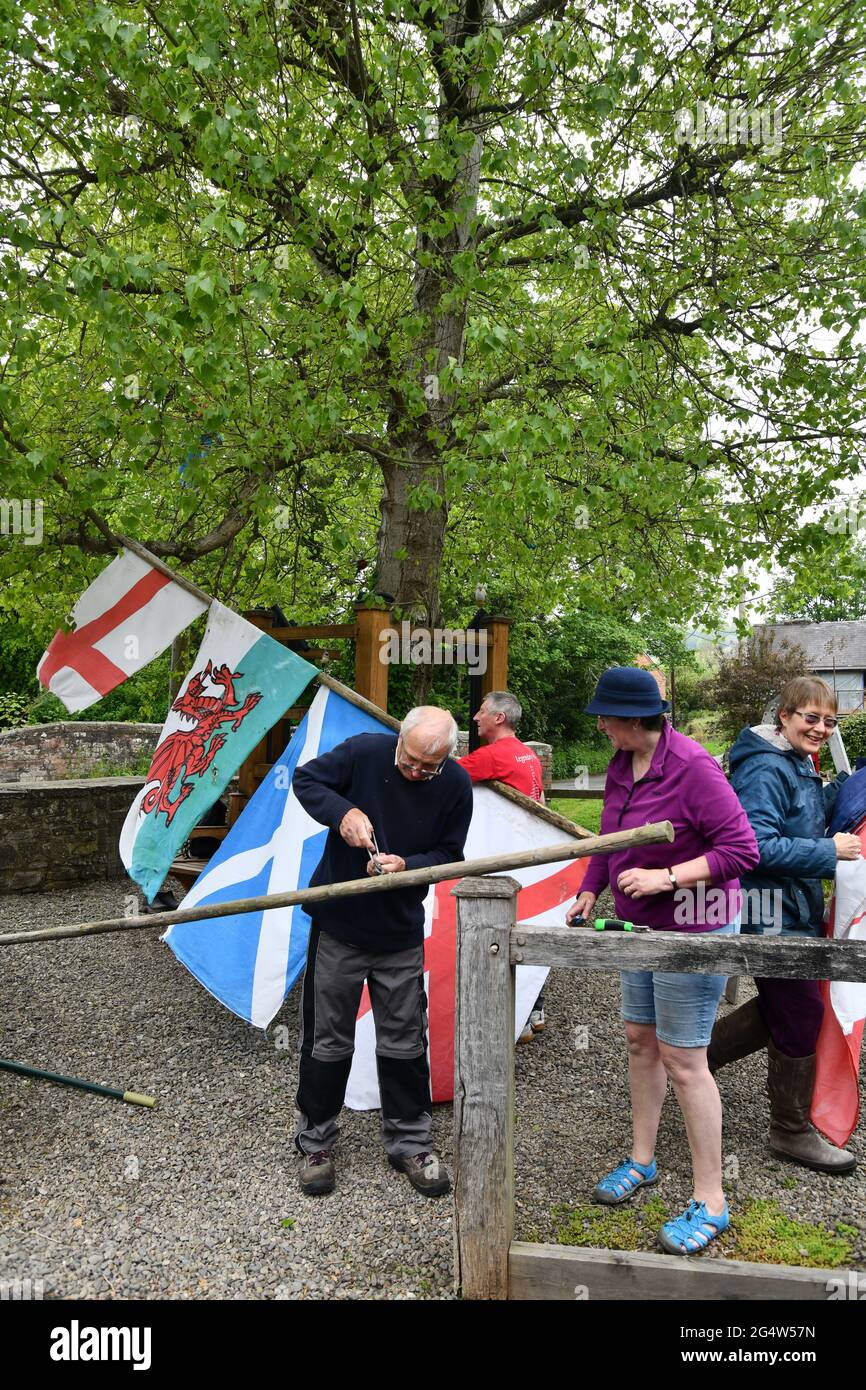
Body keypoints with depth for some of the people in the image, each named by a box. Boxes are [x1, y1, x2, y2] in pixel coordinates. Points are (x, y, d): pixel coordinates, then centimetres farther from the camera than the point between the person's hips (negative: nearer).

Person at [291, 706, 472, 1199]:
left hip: (402, 932, 2)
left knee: (404, 1040, 12)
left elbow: (449, 854, -2)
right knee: (328, 1039, 11)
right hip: (339, 923, -1)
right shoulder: (364, 751, -17)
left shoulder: (457, 785, -11)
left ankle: (410, 1141, 30)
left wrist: (407, 865, -22)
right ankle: (316, 1140, 30)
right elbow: (305, 779, -4)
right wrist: (343, 811, -22)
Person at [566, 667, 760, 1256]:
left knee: (683, 1060, -1)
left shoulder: (693, 768, -24)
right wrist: (590, 890, 5)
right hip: (641, 925, 8)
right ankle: (642, 1160, 38)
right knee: (640, 1039, 18)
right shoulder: (622, 765, 1)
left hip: (692, 930, -8)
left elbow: (741, 850, -23)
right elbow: (611, 837, 15)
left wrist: (666, 877, -28)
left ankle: (711, 1202, 16)